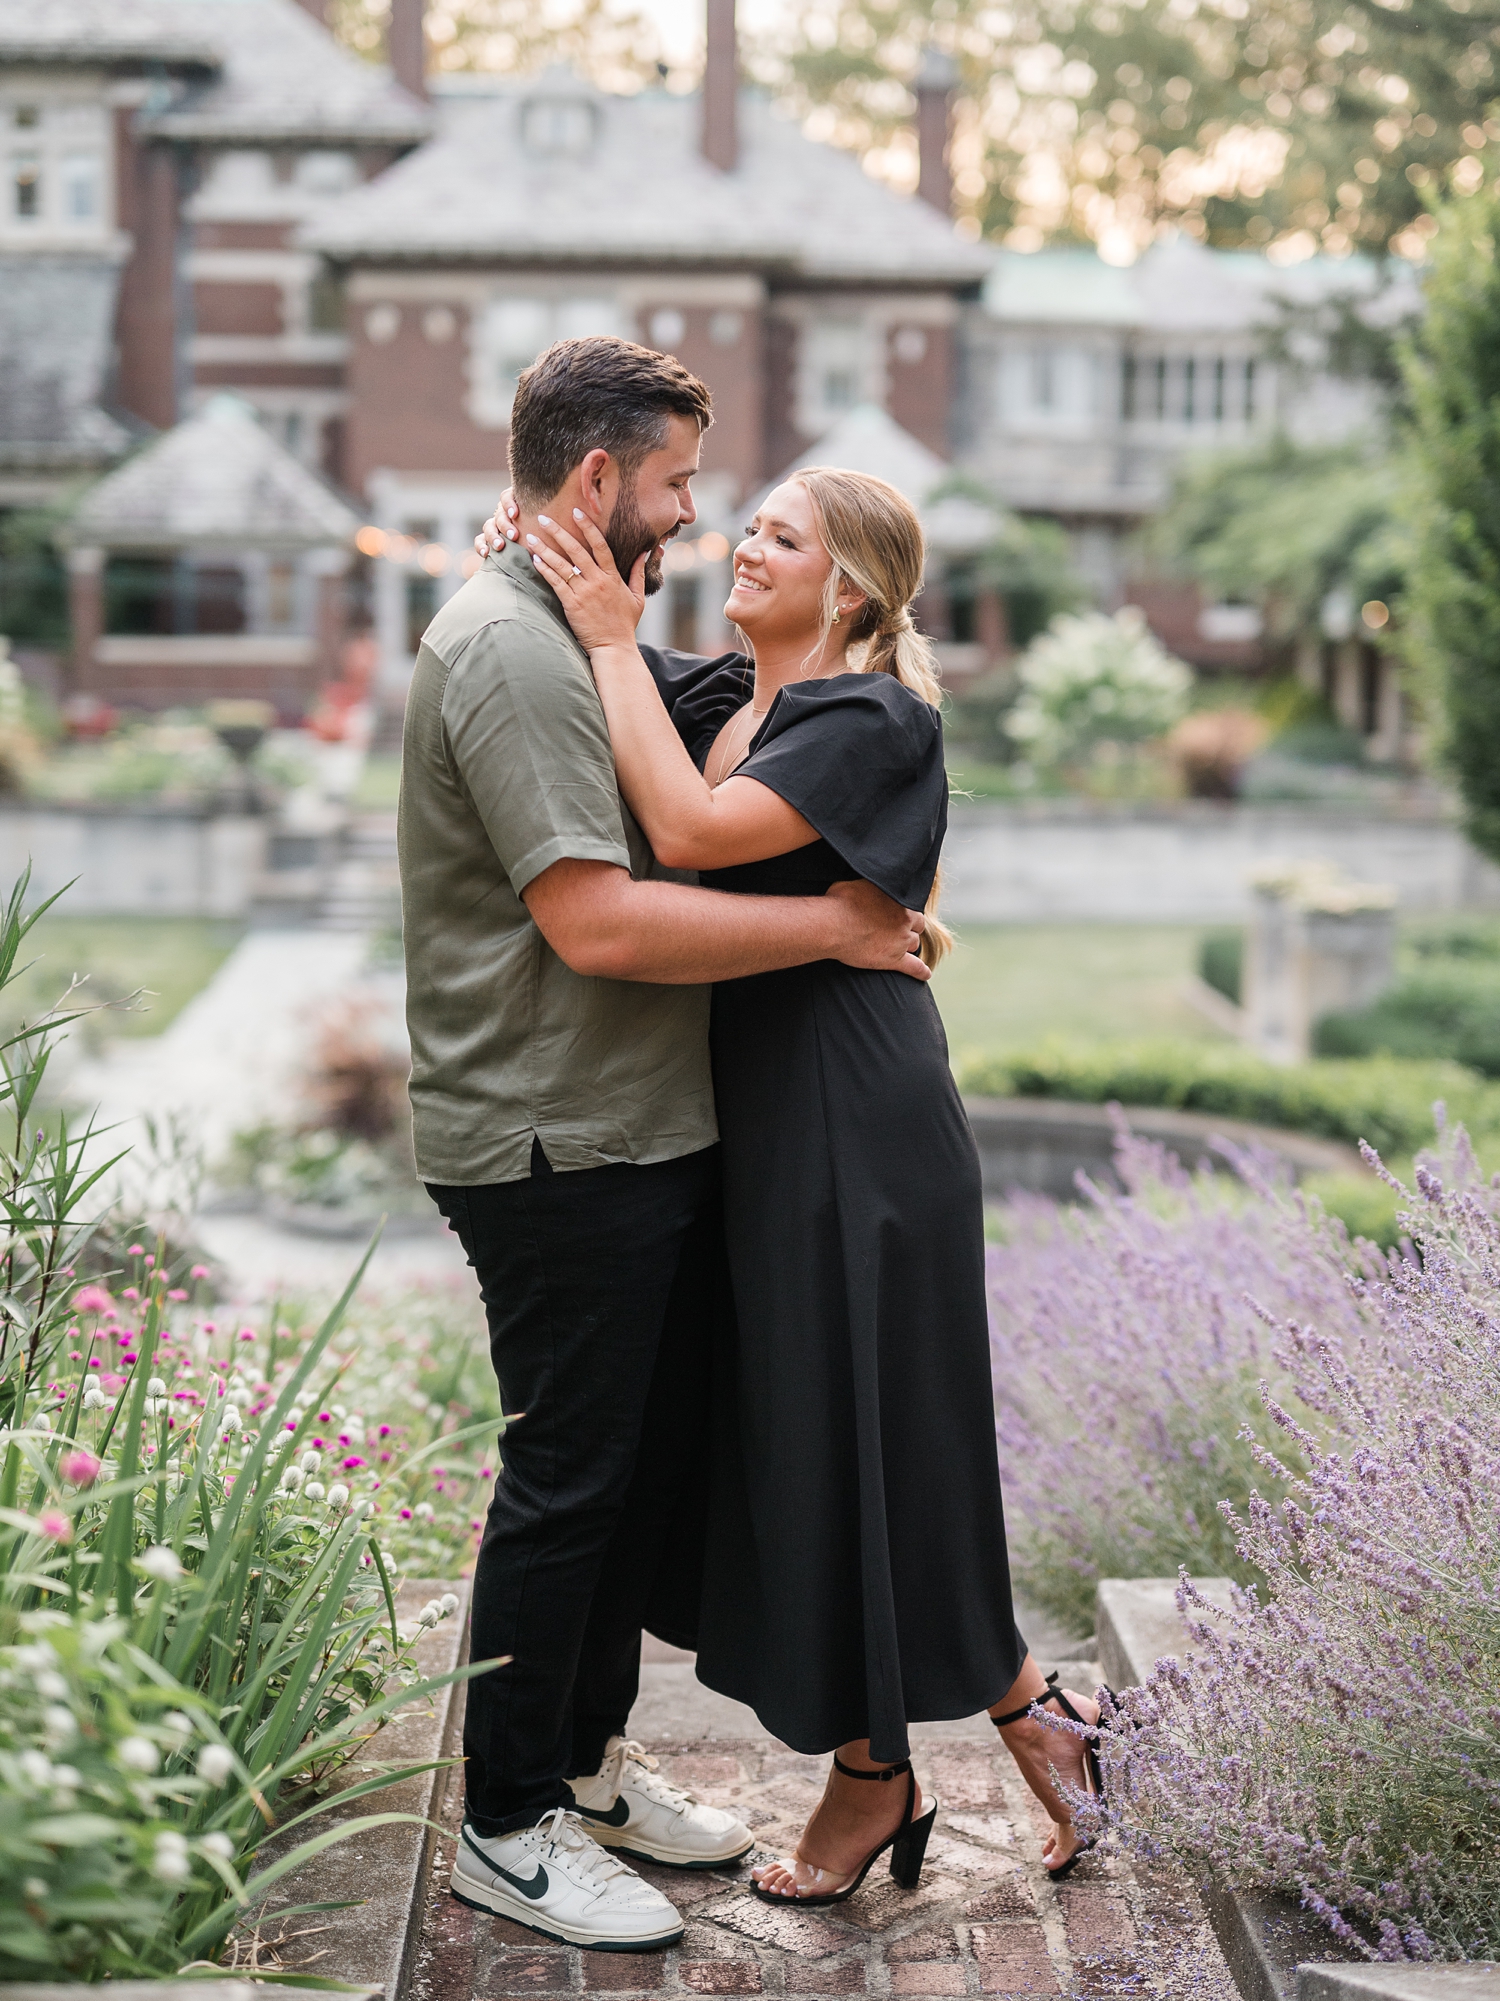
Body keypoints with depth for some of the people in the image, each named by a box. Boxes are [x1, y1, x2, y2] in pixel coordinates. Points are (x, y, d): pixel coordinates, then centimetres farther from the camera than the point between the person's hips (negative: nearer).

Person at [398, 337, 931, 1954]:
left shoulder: (569, 637, 17)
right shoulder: (510, 652, -18)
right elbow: (597, 922, -26)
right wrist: (832, 925, -19)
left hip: (642, 1140, 10)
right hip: (558, 1153, -10)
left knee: (655, 1458, 18)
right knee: (568, 1483, 0)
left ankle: (588, 1760, 34)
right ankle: (508, 1830, 16)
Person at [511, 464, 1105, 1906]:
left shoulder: (875, 722, -14)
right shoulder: (721, 700, 10)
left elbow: (690, 832, -27)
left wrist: (612, 638, -19)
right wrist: (532, 572, -4)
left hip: (851, 1123, -8)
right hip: (750, 1113, 8)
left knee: (867, 1437, 1)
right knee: (789, 1436, 12)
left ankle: (1024, 1706, 22)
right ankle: (874, 1772, 25)